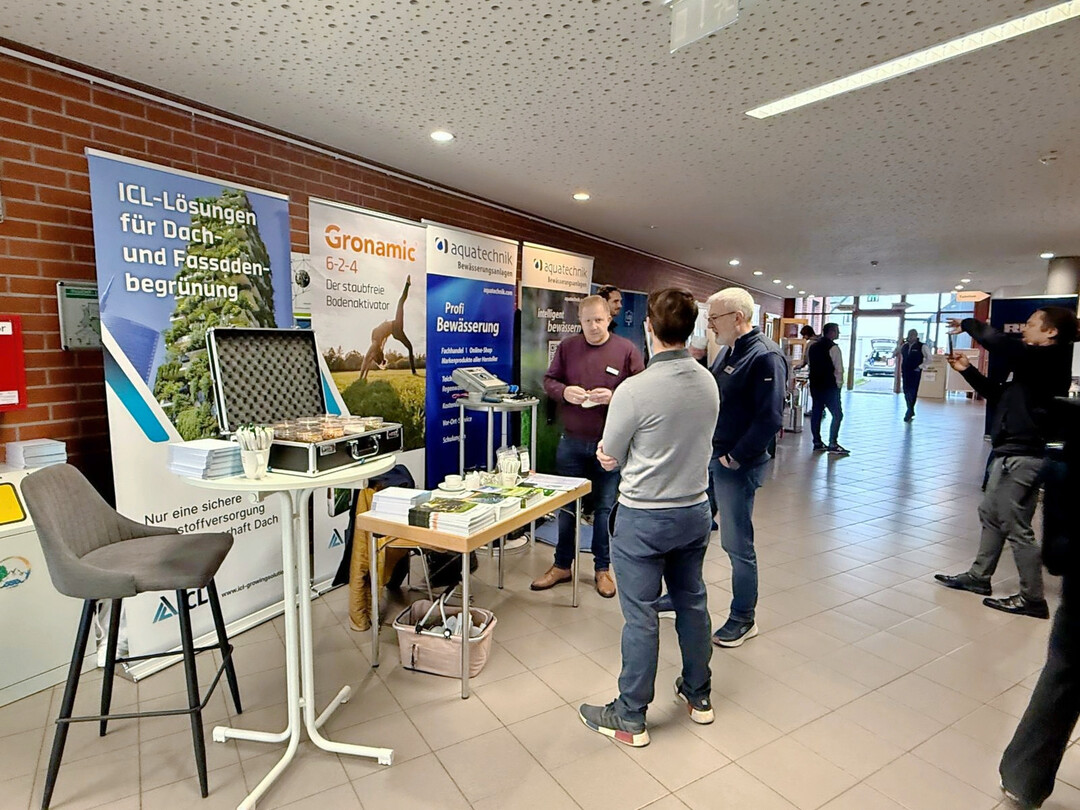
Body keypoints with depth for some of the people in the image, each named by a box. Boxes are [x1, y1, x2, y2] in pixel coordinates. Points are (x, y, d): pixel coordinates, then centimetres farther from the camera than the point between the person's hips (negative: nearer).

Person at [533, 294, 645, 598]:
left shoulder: (626, 349, -3)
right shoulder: (567, 347, 4)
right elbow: (549, 380, 8)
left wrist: (613, 397, -20)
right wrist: (564, 391, -13)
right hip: (571, 442, 3)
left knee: (605, 507, 10)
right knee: (566, 504, 13)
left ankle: (602, 568, 27)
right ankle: (562, 565, 29)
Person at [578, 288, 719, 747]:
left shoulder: (634, 391, -22)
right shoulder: (709, 383, -2)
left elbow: (609, 460, -10)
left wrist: (611, 453, 11)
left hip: (643, 518, -6)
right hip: (695, 510, 6)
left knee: (641, 617, 6)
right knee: (692, 602, 21)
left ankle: (630, 719, 24)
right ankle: (698, 695, 41)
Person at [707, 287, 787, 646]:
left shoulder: (765, 356, -18)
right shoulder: (731, 351, 12)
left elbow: (770, 419, -24)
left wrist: (734, 458, -19)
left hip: (736, 467, -9)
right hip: (709, 456, 9)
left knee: (738, 545, 4)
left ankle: (743, 620, 23)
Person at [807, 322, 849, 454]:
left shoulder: (813, 346, 11)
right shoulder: (833, 347, -12)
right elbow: (839, 368, -13)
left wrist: (816, 378, 19)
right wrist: (839, 384, -3)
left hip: (815, 385, 8)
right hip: (830, 386, -8)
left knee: (816, 413, 10)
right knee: (837, 414, -3)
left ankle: (817, 442, 15)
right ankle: (833, 444, -6)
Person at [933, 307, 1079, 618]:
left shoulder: (1046, 359, -15)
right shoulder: (1037, 364, 15)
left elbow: (996, 341, -26)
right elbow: (998, 395, 20)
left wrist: (968, 323, -7)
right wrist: (967, 369, 13)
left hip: (1021, 455, -10)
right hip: (1012, 452, 10)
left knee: (1016, 527, -1)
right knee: (991, 515, 17)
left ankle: (1032, 598, 11)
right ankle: (978, 577, 28)